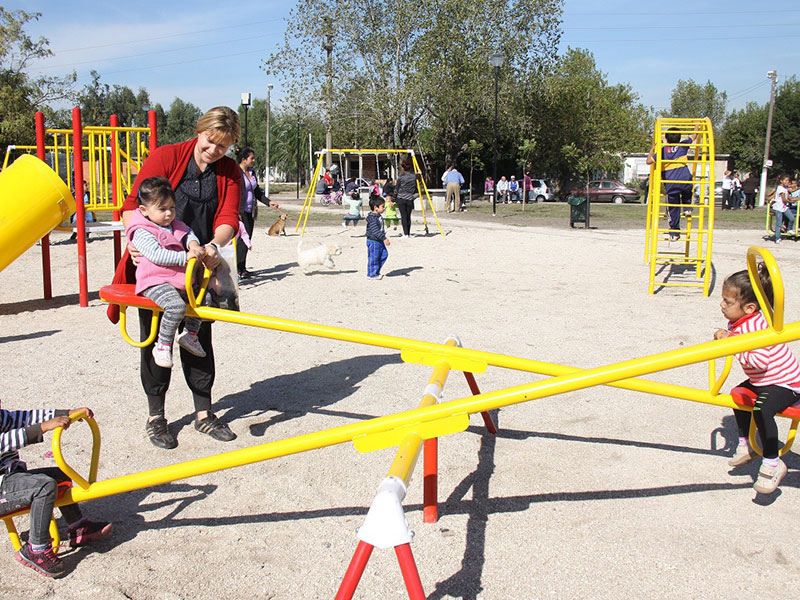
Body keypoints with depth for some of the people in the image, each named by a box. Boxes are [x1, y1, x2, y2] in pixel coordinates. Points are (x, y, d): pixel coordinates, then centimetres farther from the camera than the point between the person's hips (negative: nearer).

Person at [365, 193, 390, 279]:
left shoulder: (379, 216, 10)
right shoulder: (372, 218, -22)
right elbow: (375, 230, -29)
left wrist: (384, 238, 29)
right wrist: (384, 238, -32)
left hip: (379, 241, 10)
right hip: (373, 241, -10)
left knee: (384, 254, 13)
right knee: (374, 258, -2)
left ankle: (376, 271, 23)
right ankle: (372, 274, 10)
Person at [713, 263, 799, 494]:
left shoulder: (755, 326, -30)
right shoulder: (739, 323, 1)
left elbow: (760, 360, -36)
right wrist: (724, 336, -4)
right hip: (761, 381, 11)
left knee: (762, 410, -30)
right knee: (738, 395, 20)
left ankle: (772, 464, -15)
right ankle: (745, 446, 35)